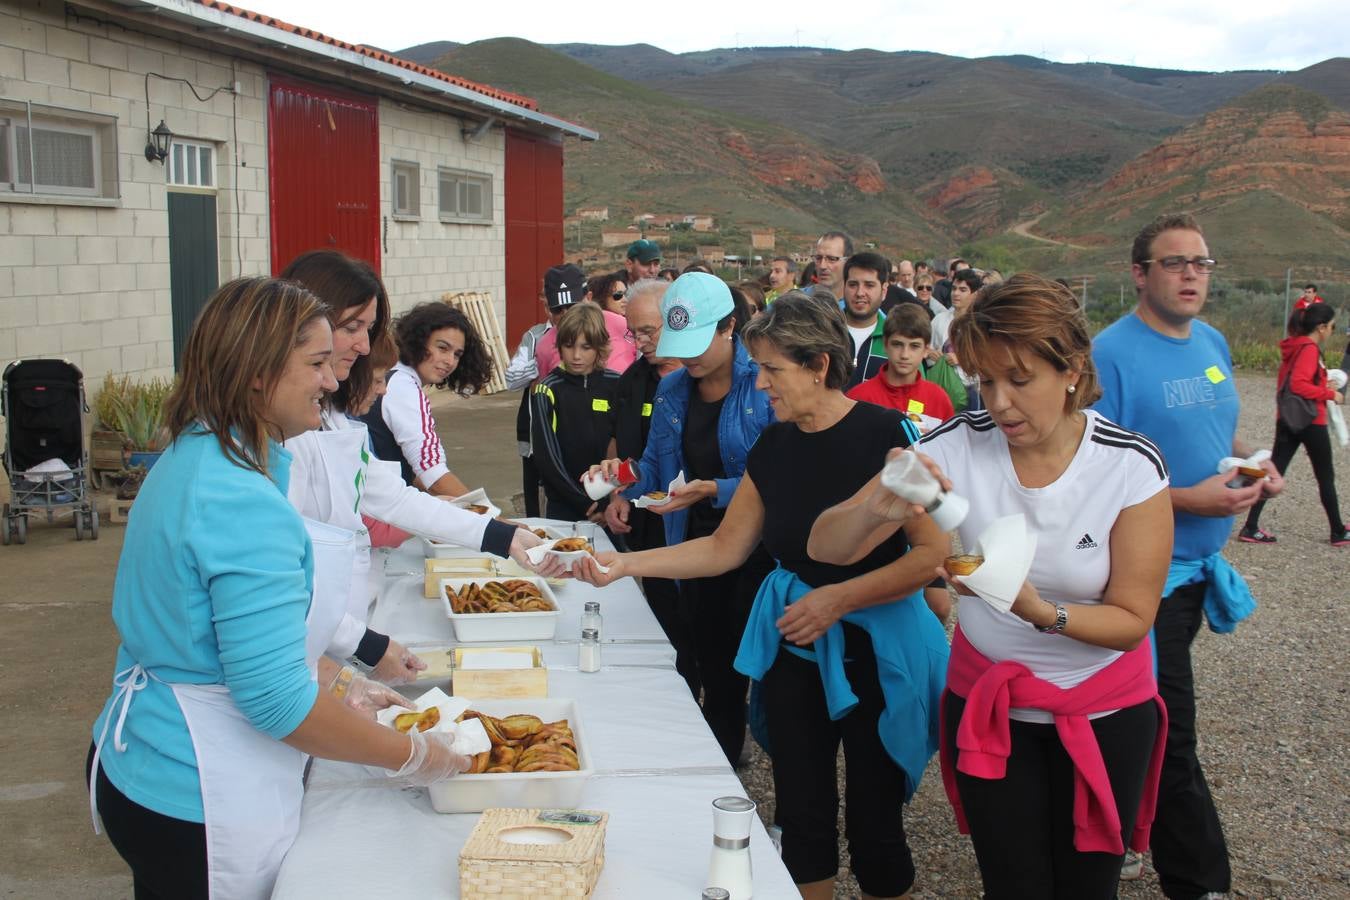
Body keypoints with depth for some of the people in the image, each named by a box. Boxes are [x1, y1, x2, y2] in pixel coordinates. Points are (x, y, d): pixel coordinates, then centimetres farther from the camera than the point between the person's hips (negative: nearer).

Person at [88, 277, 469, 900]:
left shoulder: (188, 460, 4)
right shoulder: (245, 504, -27)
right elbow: (275, 699, -27)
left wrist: (341, 685, 10)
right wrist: (410, 756, -17)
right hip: (196, 805, -9)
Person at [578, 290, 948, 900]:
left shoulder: (883, 433, -16)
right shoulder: (774, 445, 2)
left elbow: (933, 551, -18)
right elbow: (724, 549, 8)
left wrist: (837, 600, -20)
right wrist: (625, 564, 1)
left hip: (876, 648, -5)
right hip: (792, 645, 5)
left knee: (873, 821, 5)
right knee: (801, 815, 12)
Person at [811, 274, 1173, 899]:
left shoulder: (1131, 466, -18)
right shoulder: (959, 446, -16)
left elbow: (1132, 619, -14)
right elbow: (825, 549, -18)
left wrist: (1041, 611, -33)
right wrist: (878, 509, -40)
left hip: (1106, 712, 0)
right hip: (988, 702, 0)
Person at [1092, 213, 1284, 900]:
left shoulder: (1213, 344, 9)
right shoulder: (1113, 353, -16)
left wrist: (1253, 463, 0)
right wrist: (1187, 499, -23)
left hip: (1197, 563, 8)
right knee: (1170, 740, 1)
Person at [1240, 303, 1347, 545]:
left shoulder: (1293, 346, 10)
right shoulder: (1310, 349, -17)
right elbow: (1298, 385, -26)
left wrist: (1323, 382, 13)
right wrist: (1330, 394, -17)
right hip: (1311, 421, -8)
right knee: (1326, 477, 7)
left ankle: (1250, 528, 0)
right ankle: (1338, 533, 19)